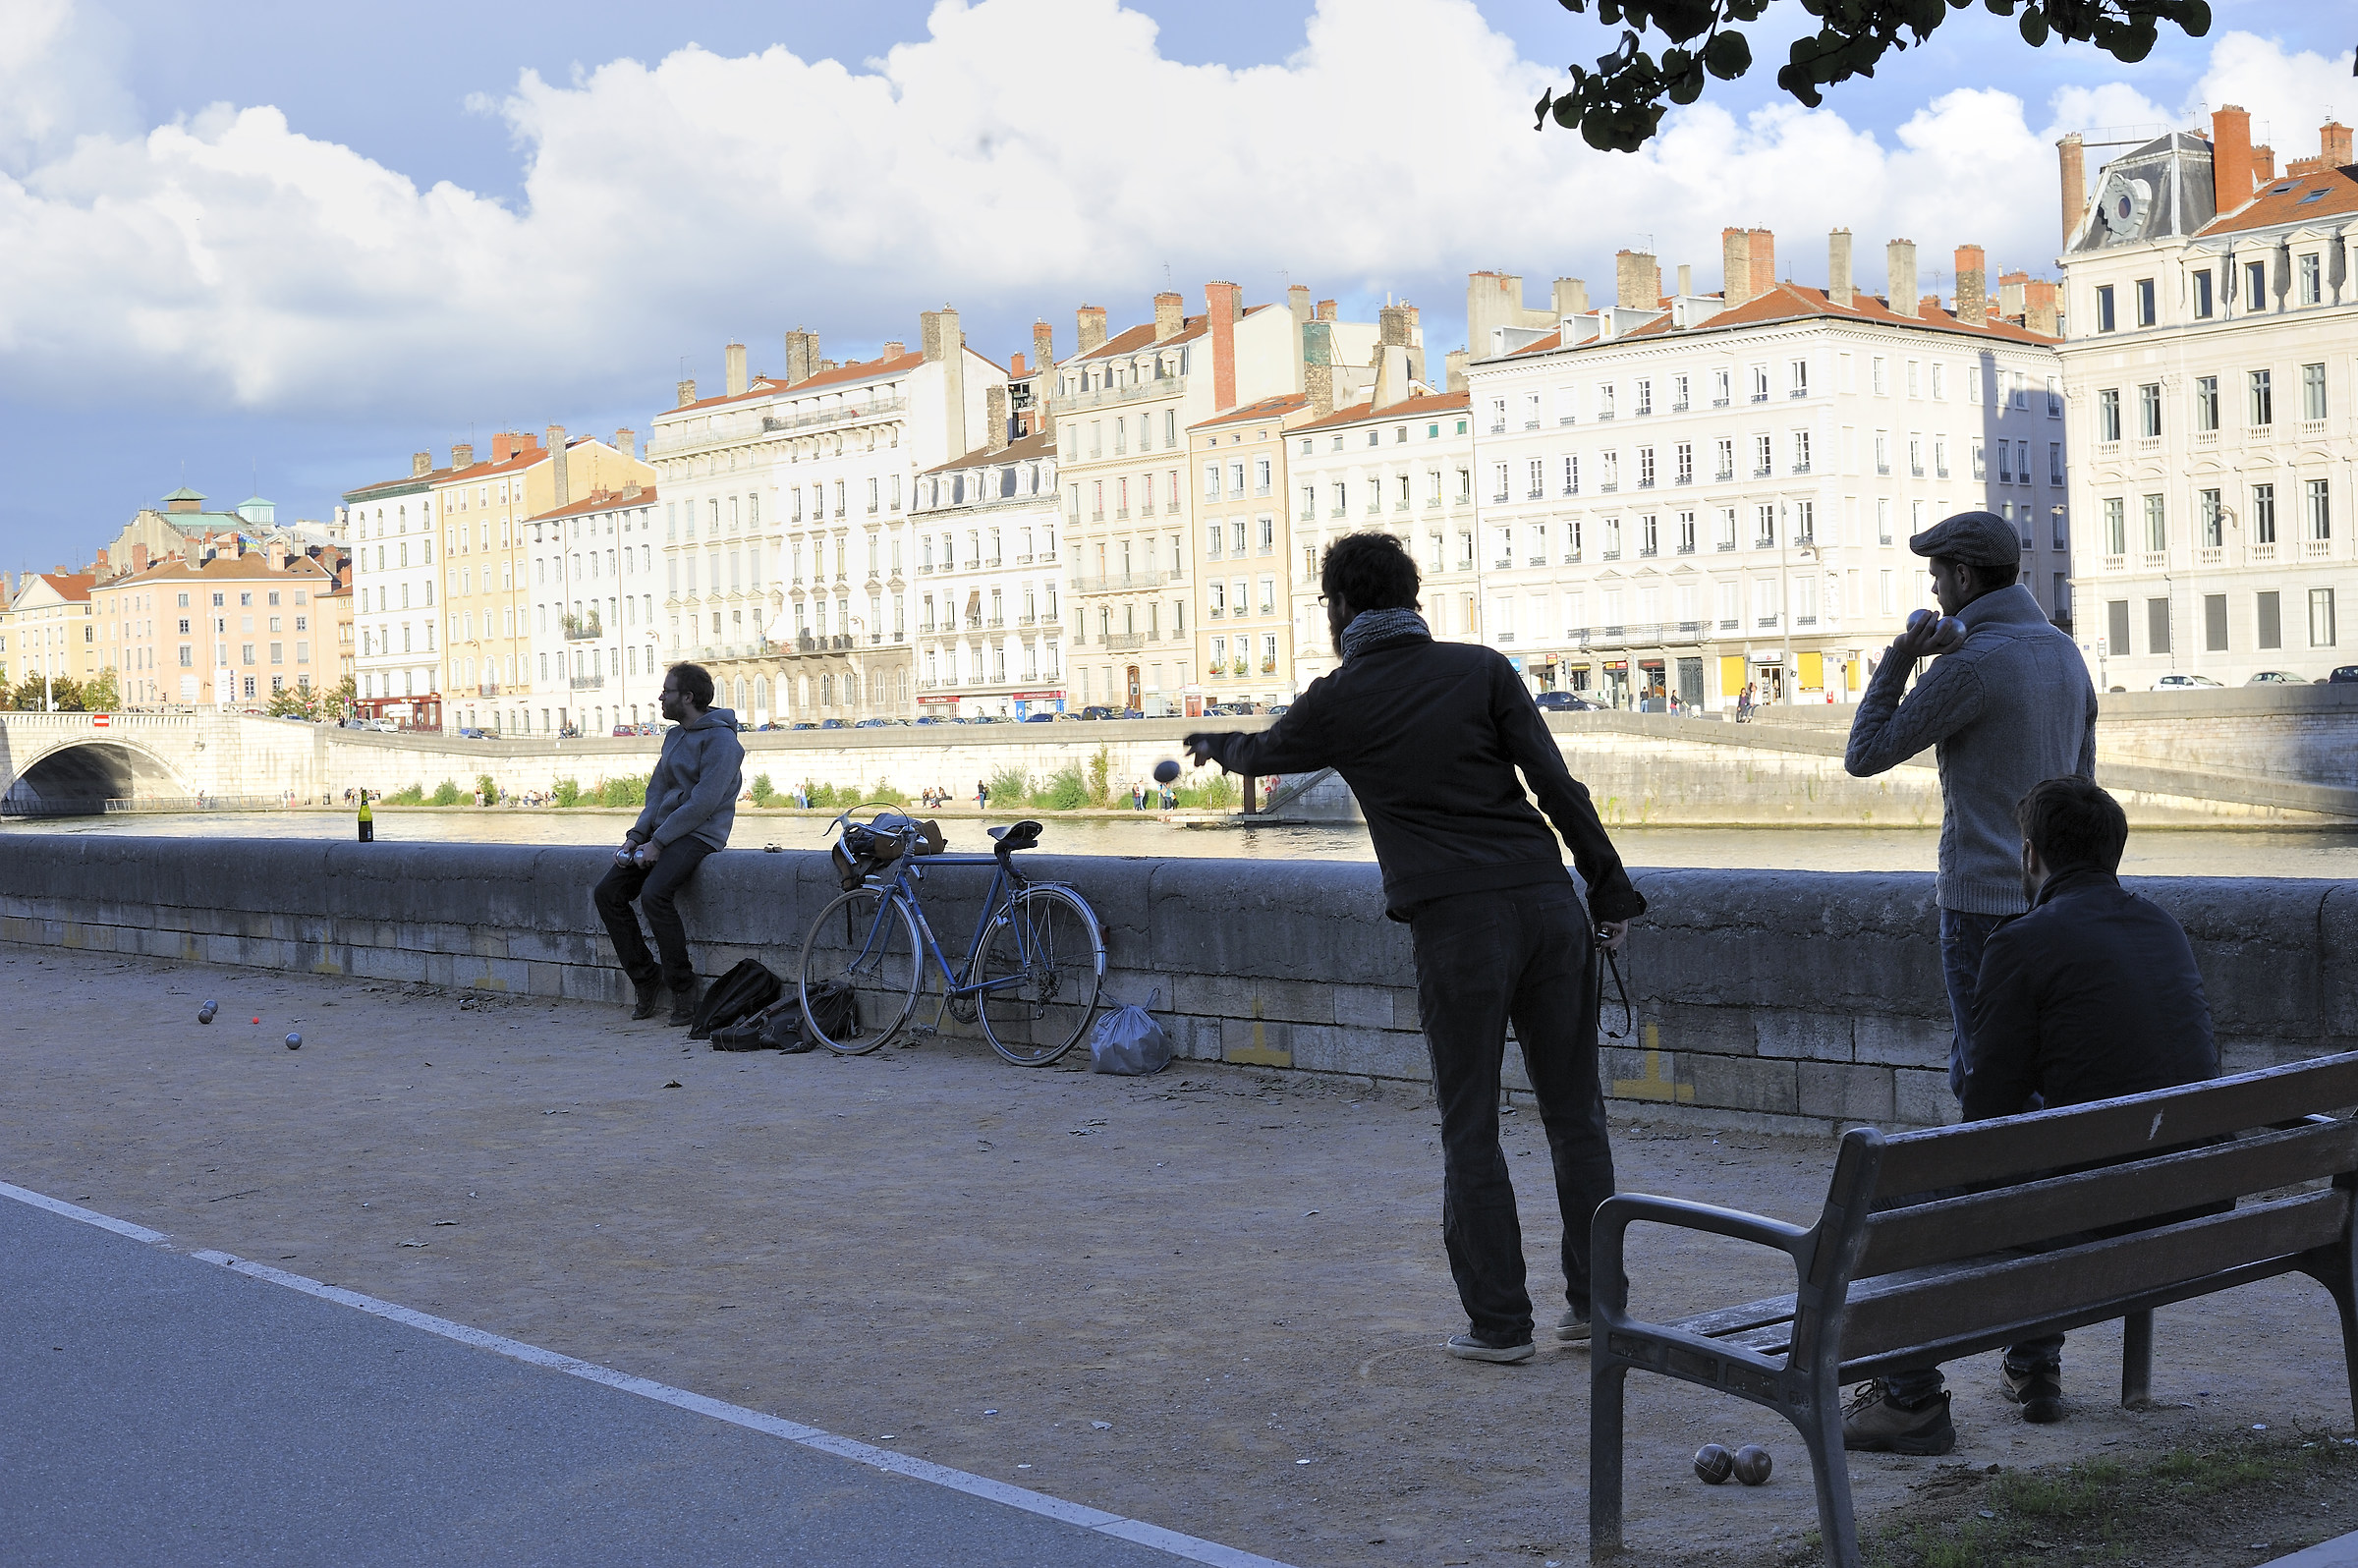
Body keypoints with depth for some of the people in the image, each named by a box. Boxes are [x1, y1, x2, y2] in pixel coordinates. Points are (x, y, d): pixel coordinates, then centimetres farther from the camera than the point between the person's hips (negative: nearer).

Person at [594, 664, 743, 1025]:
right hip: (663, 831, 9)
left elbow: (703, 803, -18)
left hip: (700, 834, -9)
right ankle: (646, 978, 3)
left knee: (654, 893, -30)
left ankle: (683, 987, -17)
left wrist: (657, 843, -19)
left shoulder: (720, 738, -11)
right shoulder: (674, 737, 18)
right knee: (608, 892, -6)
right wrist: (635, 837, 3)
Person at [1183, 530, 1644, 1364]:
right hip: (1547, 903, 3)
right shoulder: (1483, 668, 8)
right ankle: (1595, 1301, 17)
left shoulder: (1338, 701, 4)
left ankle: (1498, 1321, 8)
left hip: (1456, 921, -3)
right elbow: (1557, 785, 1)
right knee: (1574, 1115, 11)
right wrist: (1610, 888, 6)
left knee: (1470, 1129, 6)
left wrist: (1214, 745, 48)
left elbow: (1265, 752, 25)